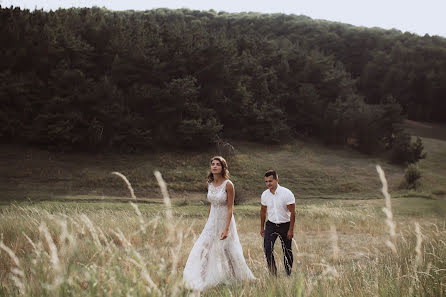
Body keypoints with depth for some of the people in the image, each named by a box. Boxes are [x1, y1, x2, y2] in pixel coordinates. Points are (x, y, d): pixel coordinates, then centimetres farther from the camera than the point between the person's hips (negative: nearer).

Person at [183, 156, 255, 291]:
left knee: (227, 251, 3)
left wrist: (226, 228, -21)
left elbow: (230, 208, -15)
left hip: (225, 220, -6)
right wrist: (208, 222, 17)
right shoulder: (210, 184, 4)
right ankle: (204, 280, 12)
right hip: (212, 221, 6)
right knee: (204, 249, 2)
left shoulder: (228, 185, -15)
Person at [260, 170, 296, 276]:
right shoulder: (265, 194, -1)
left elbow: (292, 212, -12)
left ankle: (288, 274, 19)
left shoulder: (287, 193, -15)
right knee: (267, 248, -12)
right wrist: (262, 227, 17)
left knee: (287, 251, 5)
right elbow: (263, 211, 13)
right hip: (271, 225, 3)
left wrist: (291, 229, -13)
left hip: (285, 225, -3)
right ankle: (273, 273, -1)